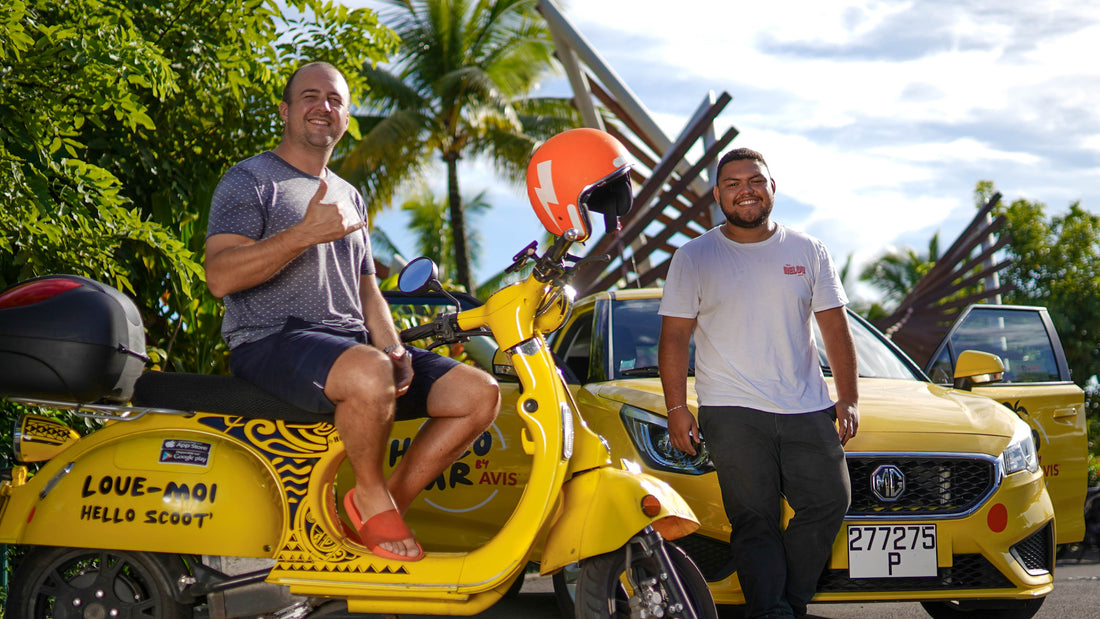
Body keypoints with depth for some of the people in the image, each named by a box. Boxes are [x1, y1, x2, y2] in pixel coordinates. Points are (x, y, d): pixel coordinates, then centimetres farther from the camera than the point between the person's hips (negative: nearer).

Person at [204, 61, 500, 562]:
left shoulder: (349, 197, 26)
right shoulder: (250, 180, 2)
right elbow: (220, 277, -13)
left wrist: (394, 351, 5)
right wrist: (305, 234, -22)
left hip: (351, 339, 8)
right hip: (271, 343, -7)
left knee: (479, 393, -9)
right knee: (368, 371, -40)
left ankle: (391, 500, -5)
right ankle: (370, 496, -16)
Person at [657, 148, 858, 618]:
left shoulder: (808, 252, 12)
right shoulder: (693, 258, 6)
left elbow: (835, 327, 13)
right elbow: (674, 337, 3)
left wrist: (848, 397, 4)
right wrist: (676, 409, -6)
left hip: (807, 410, 3)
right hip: (732, 413, -3)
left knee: (830, 501, -7)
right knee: (755, 520, -9)